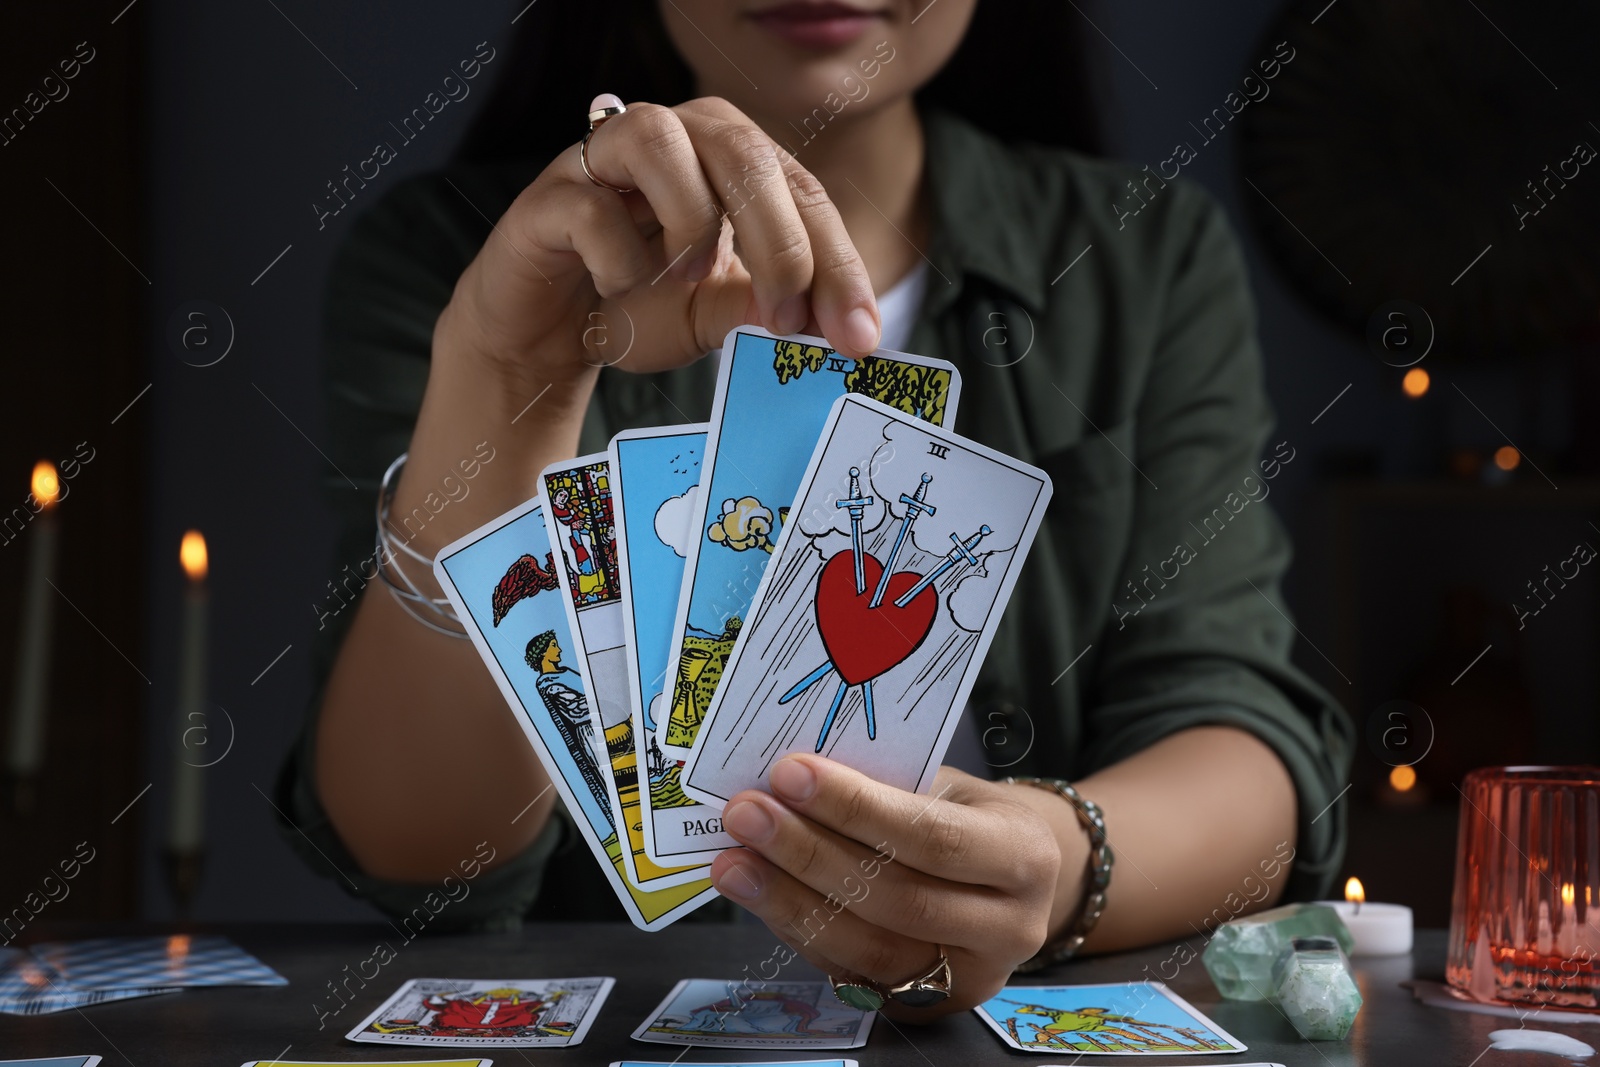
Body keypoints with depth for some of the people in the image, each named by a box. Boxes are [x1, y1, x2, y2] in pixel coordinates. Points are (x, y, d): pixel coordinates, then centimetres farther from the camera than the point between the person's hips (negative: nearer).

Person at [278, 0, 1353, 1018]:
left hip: (1027, 1015, 2)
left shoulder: (1159, 257, 4)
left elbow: (1234, 726, -7)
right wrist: (500, 372, -23)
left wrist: (1065, 865, -28)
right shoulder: (441, 247, -1)